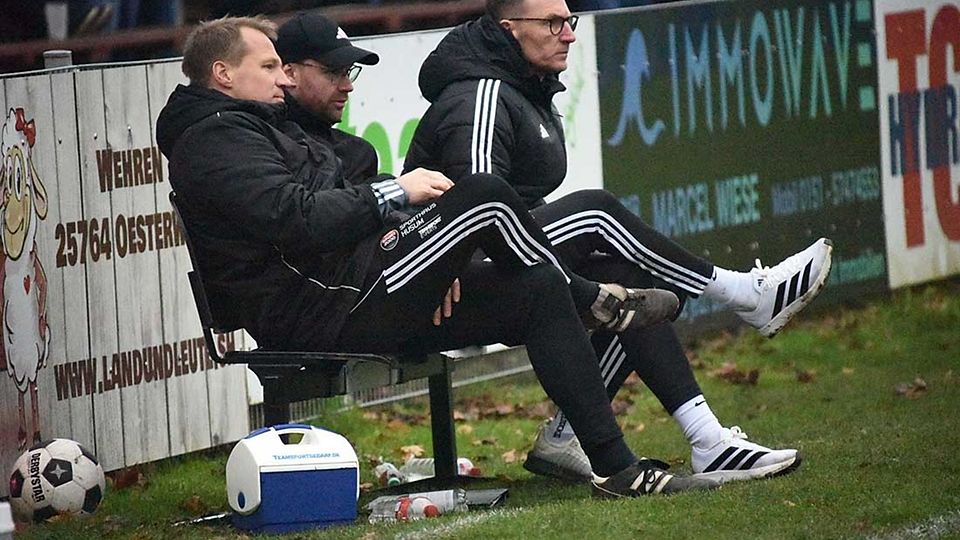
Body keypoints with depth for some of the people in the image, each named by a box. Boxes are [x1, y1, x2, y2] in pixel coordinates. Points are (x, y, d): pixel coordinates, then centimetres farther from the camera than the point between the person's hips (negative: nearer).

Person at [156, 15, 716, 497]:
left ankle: (617, 467, -4)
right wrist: (393, 193, -15)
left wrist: (398, 236, 6)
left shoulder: (259, 128, 28)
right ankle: (593, 300, 8)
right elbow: (293, 218, -23)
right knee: (486, 196, -17)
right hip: (328, 316, -11)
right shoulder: (215, 139, -8)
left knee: (538, 291, 0)